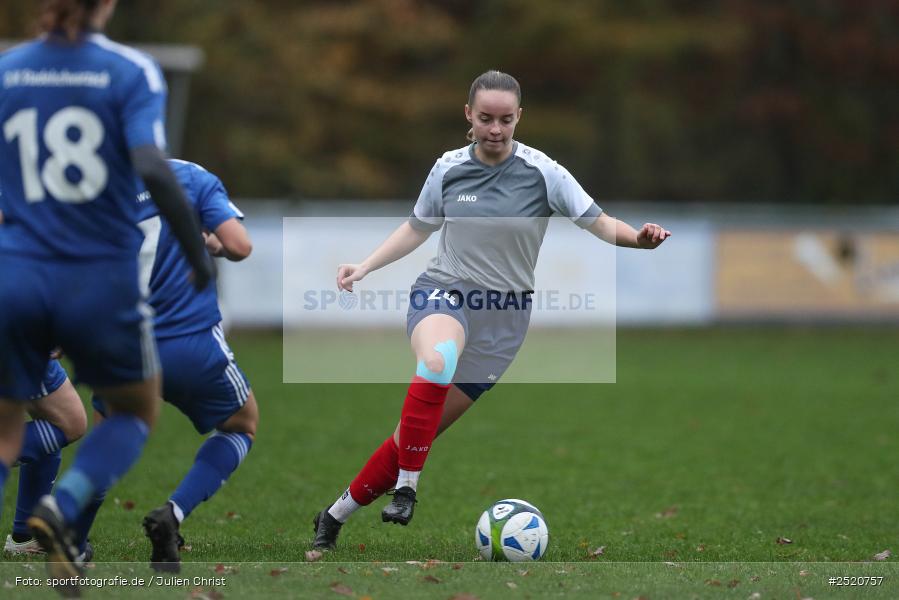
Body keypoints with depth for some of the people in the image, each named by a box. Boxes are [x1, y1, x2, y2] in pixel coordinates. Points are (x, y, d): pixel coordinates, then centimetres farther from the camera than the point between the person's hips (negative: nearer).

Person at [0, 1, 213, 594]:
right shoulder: (132, 71, -7)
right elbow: (152, 168, -18)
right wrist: (199, 251, -8)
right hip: (101, 280, -2)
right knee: (137, 413, 22)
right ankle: (63, 509, -5)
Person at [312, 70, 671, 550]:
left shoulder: (542, 172, -6)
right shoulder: (449, 168, 1)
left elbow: (599, 223, -7)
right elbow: (418, 228, 17)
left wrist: (638, 238, -27)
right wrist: (365, 267, 8)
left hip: (503, 316, 0)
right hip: (443, 294, 0)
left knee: (417, 432, 3)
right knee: (437, 359, -39)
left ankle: (337, 514, 20)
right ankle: (405, 486, -28)